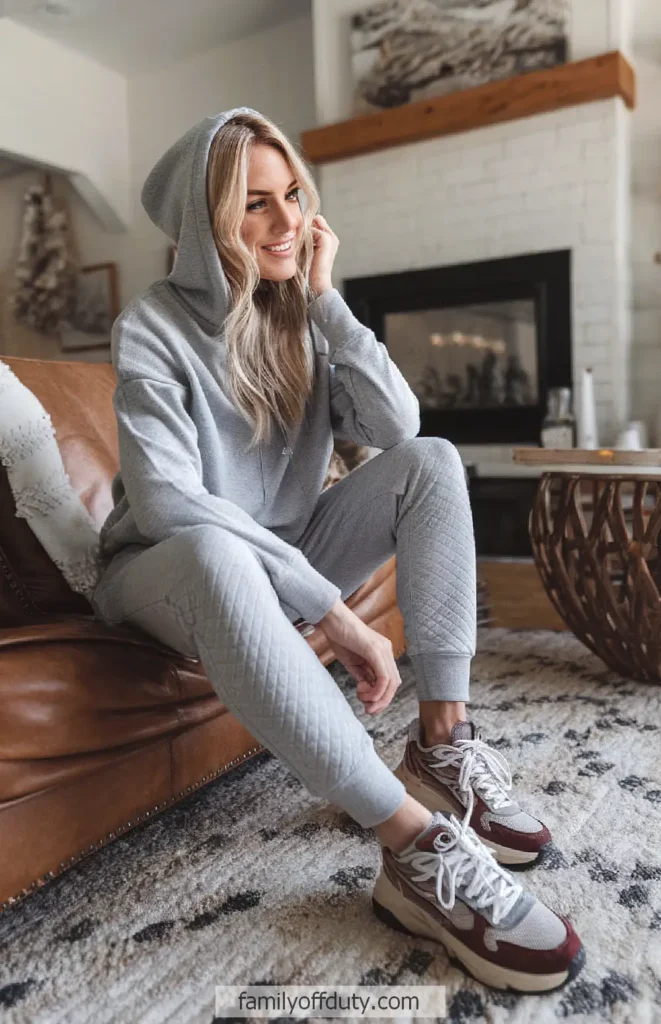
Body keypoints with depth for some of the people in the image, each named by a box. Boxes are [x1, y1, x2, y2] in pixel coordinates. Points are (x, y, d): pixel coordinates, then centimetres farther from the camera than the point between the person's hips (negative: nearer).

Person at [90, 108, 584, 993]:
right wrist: (332, 610, -32)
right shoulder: (154, 327, -15)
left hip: (281, 557, 6)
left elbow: (396, 429, -11)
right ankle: (415, 848, -37)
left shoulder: (304, 314, 2)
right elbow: (167, 502, -29)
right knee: (212, 552, -41)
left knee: (433, 462, -12)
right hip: (170, 574, -5)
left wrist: (327, 299, -15)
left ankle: (442, 740, -19)